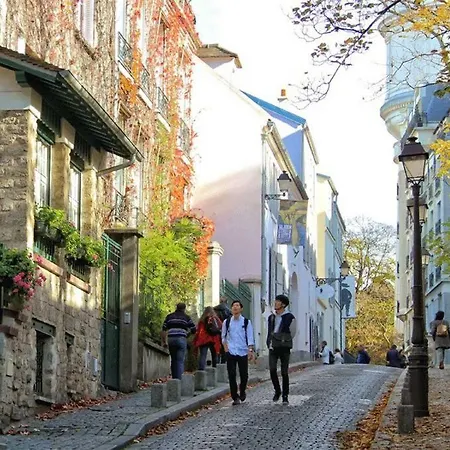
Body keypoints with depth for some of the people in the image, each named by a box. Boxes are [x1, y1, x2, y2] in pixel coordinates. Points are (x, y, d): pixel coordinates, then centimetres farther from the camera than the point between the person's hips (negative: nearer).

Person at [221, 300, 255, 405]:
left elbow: (250, 337, 1)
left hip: (243, 352, -1)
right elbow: (223, 336, 16)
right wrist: (226, 348, 3)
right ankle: (235, 397, 3)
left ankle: (242, 392, 30)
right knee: (232, 375, -5)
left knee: (244, 375, 3)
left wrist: (250, 350, -8)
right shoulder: (227, 322, 6)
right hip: (231, 352, 1)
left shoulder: (246, 322, 2)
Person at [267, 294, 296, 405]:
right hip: (273, 348, 4)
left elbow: (291, 334, 1)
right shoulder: (271, 317, 13)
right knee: (272, 369, -11)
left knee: (284, 372, 0)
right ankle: (277, 391, 8)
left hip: (284, 348, -4)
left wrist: (283, 341, 2)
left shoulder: (289, 317, -3)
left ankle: (285, 396, 8)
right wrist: (269, 344, 14)